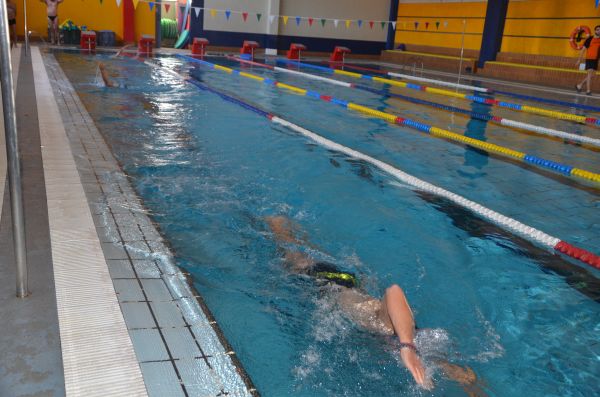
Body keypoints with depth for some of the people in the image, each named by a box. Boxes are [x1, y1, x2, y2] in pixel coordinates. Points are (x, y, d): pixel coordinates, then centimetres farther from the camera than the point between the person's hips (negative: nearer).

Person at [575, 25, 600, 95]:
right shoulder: (590, 39, -7)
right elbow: (583, 49, -5)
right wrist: (579, 60, -8)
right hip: (589, 59, -6)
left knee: (592, 76, 10)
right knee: (590, 74, -10)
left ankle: (579, 85, 25)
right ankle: (588, 91, -7)